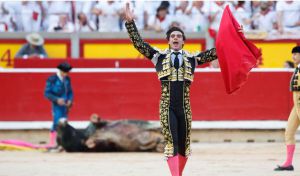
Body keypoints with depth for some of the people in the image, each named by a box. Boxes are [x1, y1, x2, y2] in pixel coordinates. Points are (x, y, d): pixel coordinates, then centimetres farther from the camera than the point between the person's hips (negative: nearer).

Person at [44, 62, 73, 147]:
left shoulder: (67, 79, 7)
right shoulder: (52, 79, -11)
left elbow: (70, 92, 16)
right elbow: (47, 93, -11)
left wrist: (70, 100, -3)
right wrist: (57, 99, -21)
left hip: (65, 105, 6)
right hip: (57, 105, -6)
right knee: (57, 123, -13)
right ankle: (52, 143, -9)